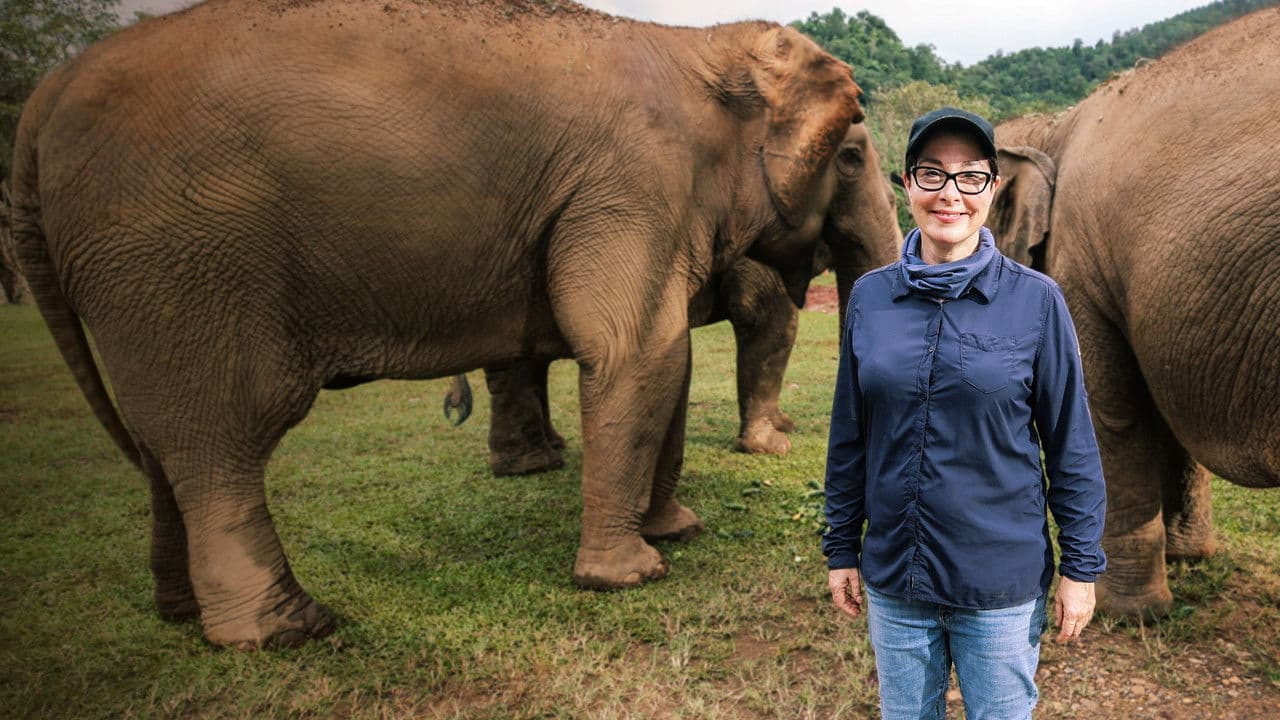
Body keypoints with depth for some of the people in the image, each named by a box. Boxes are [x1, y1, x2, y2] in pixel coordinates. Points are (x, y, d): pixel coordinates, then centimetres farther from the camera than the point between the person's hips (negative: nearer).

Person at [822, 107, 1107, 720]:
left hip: (1003, 582, -2)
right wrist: (841, 549, 6)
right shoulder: (870, 297, -2)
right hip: (893, 579, 3)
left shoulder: (1035, 300, -9)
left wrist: (1081, 566, -3)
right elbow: (850, 435, 4)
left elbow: (1072, 444, -4)